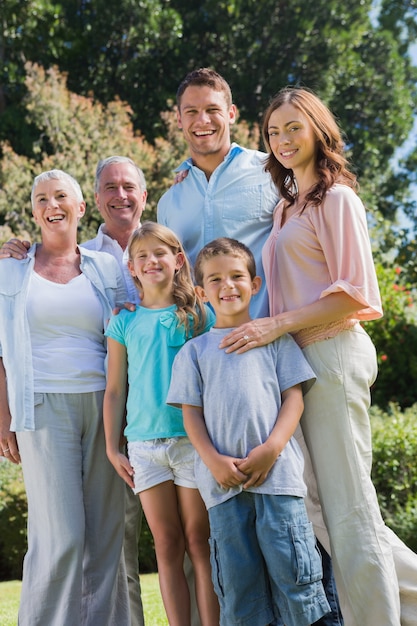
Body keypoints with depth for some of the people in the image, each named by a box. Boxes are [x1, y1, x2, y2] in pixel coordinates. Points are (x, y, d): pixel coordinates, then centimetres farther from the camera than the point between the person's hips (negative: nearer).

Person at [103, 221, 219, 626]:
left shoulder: (199, 315, 5)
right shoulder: (124, 323, 9)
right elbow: (115, 390, 11)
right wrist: (112, 448, 6)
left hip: (193, 438, -2)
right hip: (144, 442, 2)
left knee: (199, 541, 1)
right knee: (167, 546, 5)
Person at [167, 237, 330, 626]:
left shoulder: (275, 338, 13)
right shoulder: (194, 351, 14)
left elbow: (294, 397, 6)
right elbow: (191, 412, 9)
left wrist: (270, 450, -8)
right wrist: (214, 461, -7)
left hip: (276, 472, -1)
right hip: (223, 480, 1)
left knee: (292, 568, -5)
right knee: (237, 580, 3)